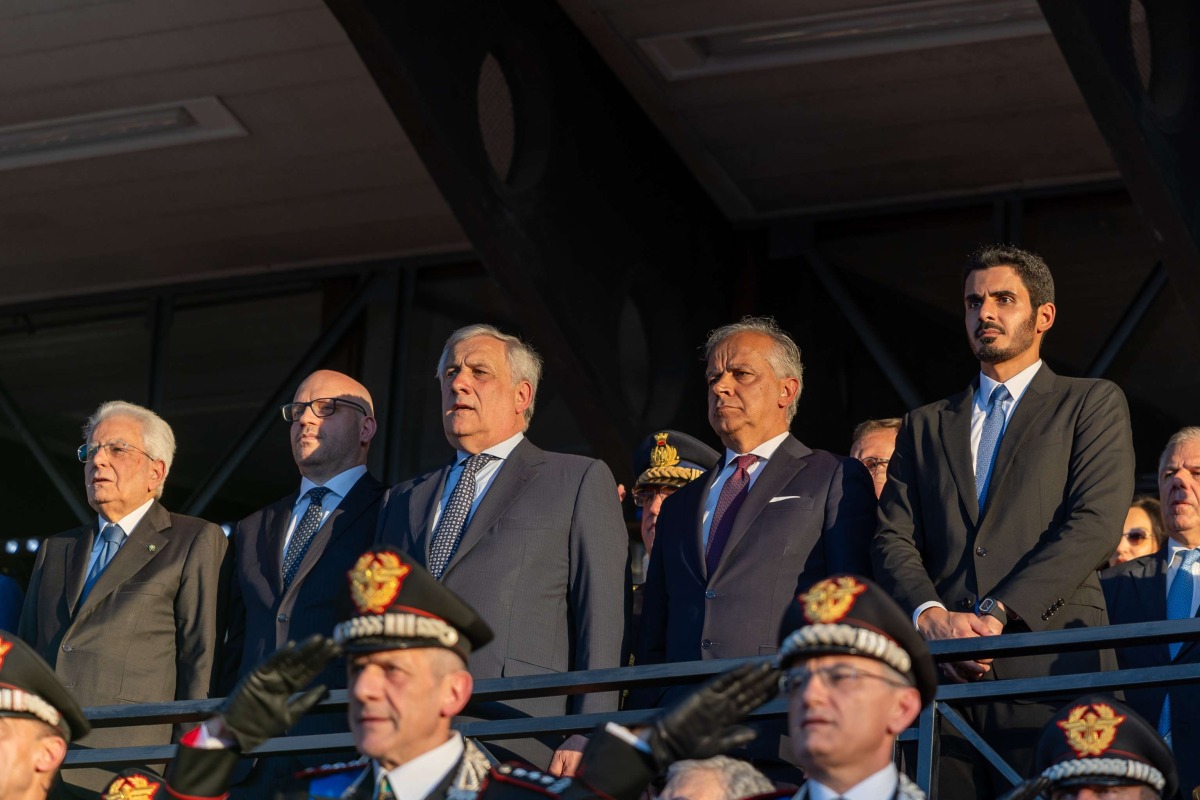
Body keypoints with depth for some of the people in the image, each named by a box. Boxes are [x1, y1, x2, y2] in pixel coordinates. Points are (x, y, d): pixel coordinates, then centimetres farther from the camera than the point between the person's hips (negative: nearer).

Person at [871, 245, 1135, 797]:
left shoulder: (1092, 405, 12)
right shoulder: (924, 426, 25)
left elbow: (1094, 526, -2)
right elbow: (893, 539, 14)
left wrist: (995, 614, -13)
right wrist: (931, 616, -9)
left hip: (1049, 667, -3)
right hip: (943, 677, 3)